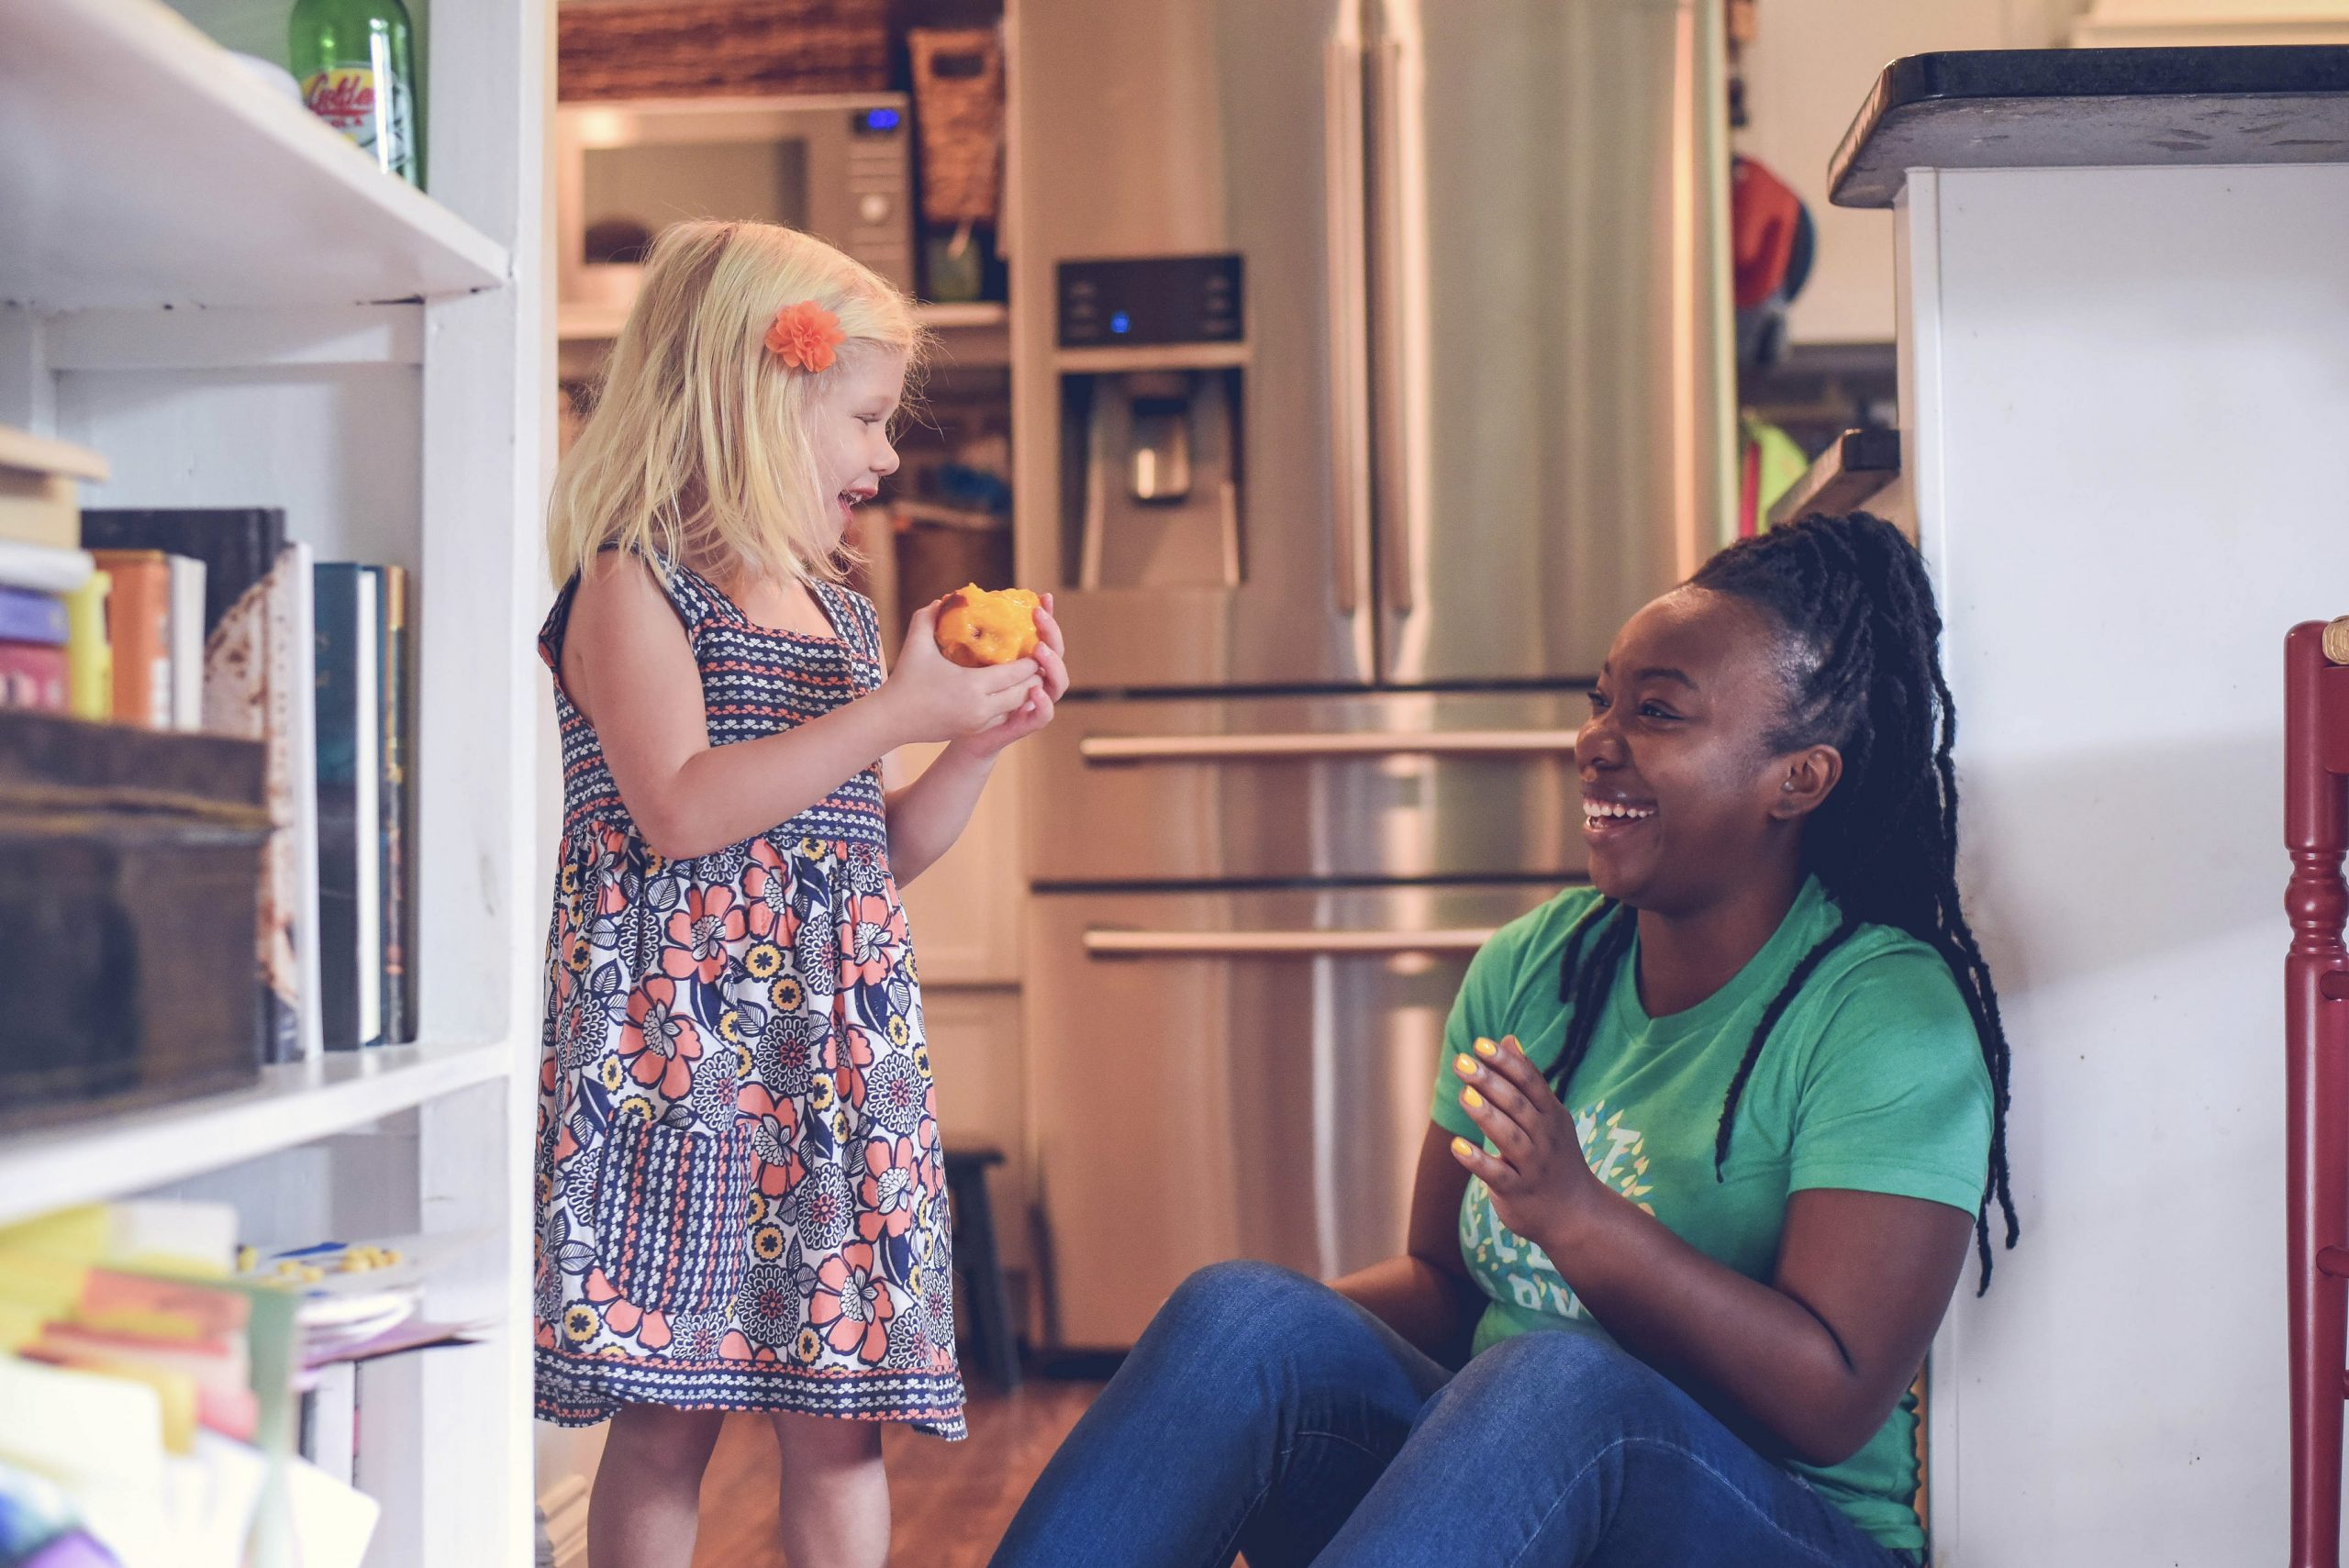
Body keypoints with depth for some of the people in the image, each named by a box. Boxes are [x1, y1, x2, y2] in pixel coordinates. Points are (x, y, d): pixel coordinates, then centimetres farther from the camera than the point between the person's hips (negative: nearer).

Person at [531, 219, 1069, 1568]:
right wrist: (895, 713, -17)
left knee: (842, 1417, 5)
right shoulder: (632, 583, -5)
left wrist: (982, 741, 8)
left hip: (842, 1041, 7)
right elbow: (678, 813, -19)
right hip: (681, 1040, -7)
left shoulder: (844, 615, 18)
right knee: (665, 1419, -1)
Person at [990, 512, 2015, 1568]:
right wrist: (1302, 1332, -9)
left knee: (1558, 1379, -38)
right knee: (1242, 1311, -22)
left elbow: (1834, 1406, -17)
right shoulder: (1529, 964, 9)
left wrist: (1574, 1213, -27)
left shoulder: (1891, 1017, -10)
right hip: (1489, 1477, 5)